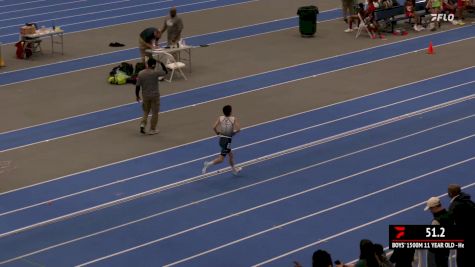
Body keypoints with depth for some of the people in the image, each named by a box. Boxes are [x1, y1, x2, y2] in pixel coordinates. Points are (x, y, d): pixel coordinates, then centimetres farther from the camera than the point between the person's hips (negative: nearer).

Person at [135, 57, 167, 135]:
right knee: (155, 113, 9)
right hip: (155, 95, -4)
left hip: (145, 96, 4)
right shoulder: (155, 73, -16)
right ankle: (152, 129, 13)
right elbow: (165, 72, -1)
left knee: (146, 111, 21)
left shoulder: (141, 73, -6)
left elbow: (137, 86, -4)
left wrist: (137, 96, 8)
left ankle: (143, 124, 2)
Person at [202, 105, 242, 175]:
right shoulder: (234, 119, -11)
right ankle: (208, 164, -20)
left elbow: (214, 127, -13)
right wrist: (233, 132, -1)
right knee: (221, 158, -2)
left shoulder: (220, 118, -4)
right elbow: (238, 129, -20)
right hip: (227, 140, -6)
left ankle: (234, 169, 42)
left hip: (221, 139, 6)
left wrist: (217, 133, 5)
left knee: (231, 155, 26)